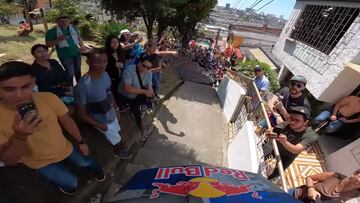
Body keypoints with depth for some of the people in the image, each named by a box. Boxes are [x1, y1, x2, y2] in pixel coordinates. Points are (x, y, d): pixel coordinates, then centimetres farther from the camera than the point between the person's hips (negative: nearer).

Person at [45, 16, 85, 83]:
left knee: (78, 71, 17)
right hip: (65, 56, -5)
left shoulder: (73, 27, 5)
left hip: (77, 53, 5)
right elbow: (48, 45, -8)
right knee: (70, 73, -8)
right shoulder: (52, 31, -8)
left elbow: (79, 37, 18)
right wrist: (58, 40, -24)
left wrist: (82, 45, -1)